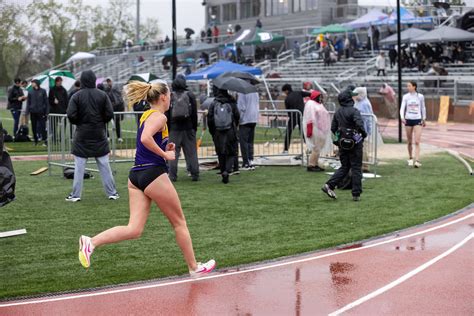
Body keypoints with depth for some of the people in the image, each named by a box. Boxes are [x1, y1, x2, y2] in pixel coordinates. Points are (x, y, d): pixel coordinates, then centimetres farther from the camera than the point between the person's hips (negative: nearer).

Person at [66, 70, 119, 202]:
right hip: (99, 135, 1)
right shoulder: (102, 95, -4)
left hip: (82, 135, -1)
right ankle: (112, 193, 10)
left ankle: (76, 195, 4)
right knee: (104, 165, 7)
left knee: (79, 166, 4)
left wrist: (79, 123, 6)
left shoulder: (77, 96, -7)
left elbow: (71, 115, -14)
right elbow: (109, 114, -7)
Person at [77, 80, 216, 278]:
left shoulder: (146, 115, 18)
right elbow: (146, 138, -28)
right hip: (153, 174, -8)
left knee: (134, 230, -1)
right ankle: (194, 268, 20)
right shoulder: (159, 117, -10)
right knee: (179, 222, 9)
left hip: (136, 175, 8)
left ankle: (91, 242, -19)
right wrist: (165, 154, -18)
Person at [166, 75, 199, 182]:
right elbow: (194, 113, 2)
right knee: (191, 152, 5)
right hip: (188, 128, 0)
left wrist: (167, 128, 6)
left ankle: (172, 175, 1)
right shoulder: (190, 96, 1)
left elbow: (166, 114, 1)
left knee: (173, 152, 4)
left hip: (174, 128, 0)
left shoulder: (170, 97, 0)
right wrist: (195, 127, 9)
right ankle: (194, 174, 6)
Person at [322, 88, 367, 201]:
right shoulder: (354, 111, -15)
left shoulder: (337, 112, 5)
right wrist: (364, 134, -10)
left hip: (342, 144, 6)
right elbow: (359, 125, -28)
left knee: (344, 167, 15)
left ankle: (329, 185, 0)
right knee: (356, 168, 4)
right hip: (354, 144, -6)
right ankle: (356, 194, 7)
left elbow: (333, 129, 9)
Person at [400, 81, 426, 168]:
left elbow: (423, 108, 13)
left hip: (417, 120, -1)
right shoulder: (405, 97, 2)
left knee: (417, 142, -12)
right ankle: (410, 158, 27)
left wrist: (424, 119, 17)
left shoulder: (420, 96, 2)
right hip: (408, 120, 1)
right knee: (409, 142, 9)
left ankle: (417, 161, -17)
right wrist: (402, 117, -22)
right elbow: (402, 108, -5)